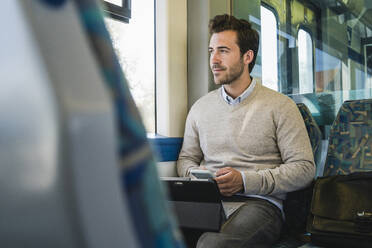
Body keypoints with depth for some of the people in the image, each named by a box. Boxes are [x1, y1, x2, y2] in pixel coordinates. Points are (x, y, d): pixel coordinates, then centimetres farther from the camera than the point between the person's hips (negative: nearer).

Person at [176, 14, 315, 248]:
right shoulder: (200, 107, 18)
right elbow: (186, 158, 24)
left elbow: (304, 168, -1)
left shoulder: (280, 106, 4)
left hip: (259, 203, -3)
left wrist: (245, 180, -12)